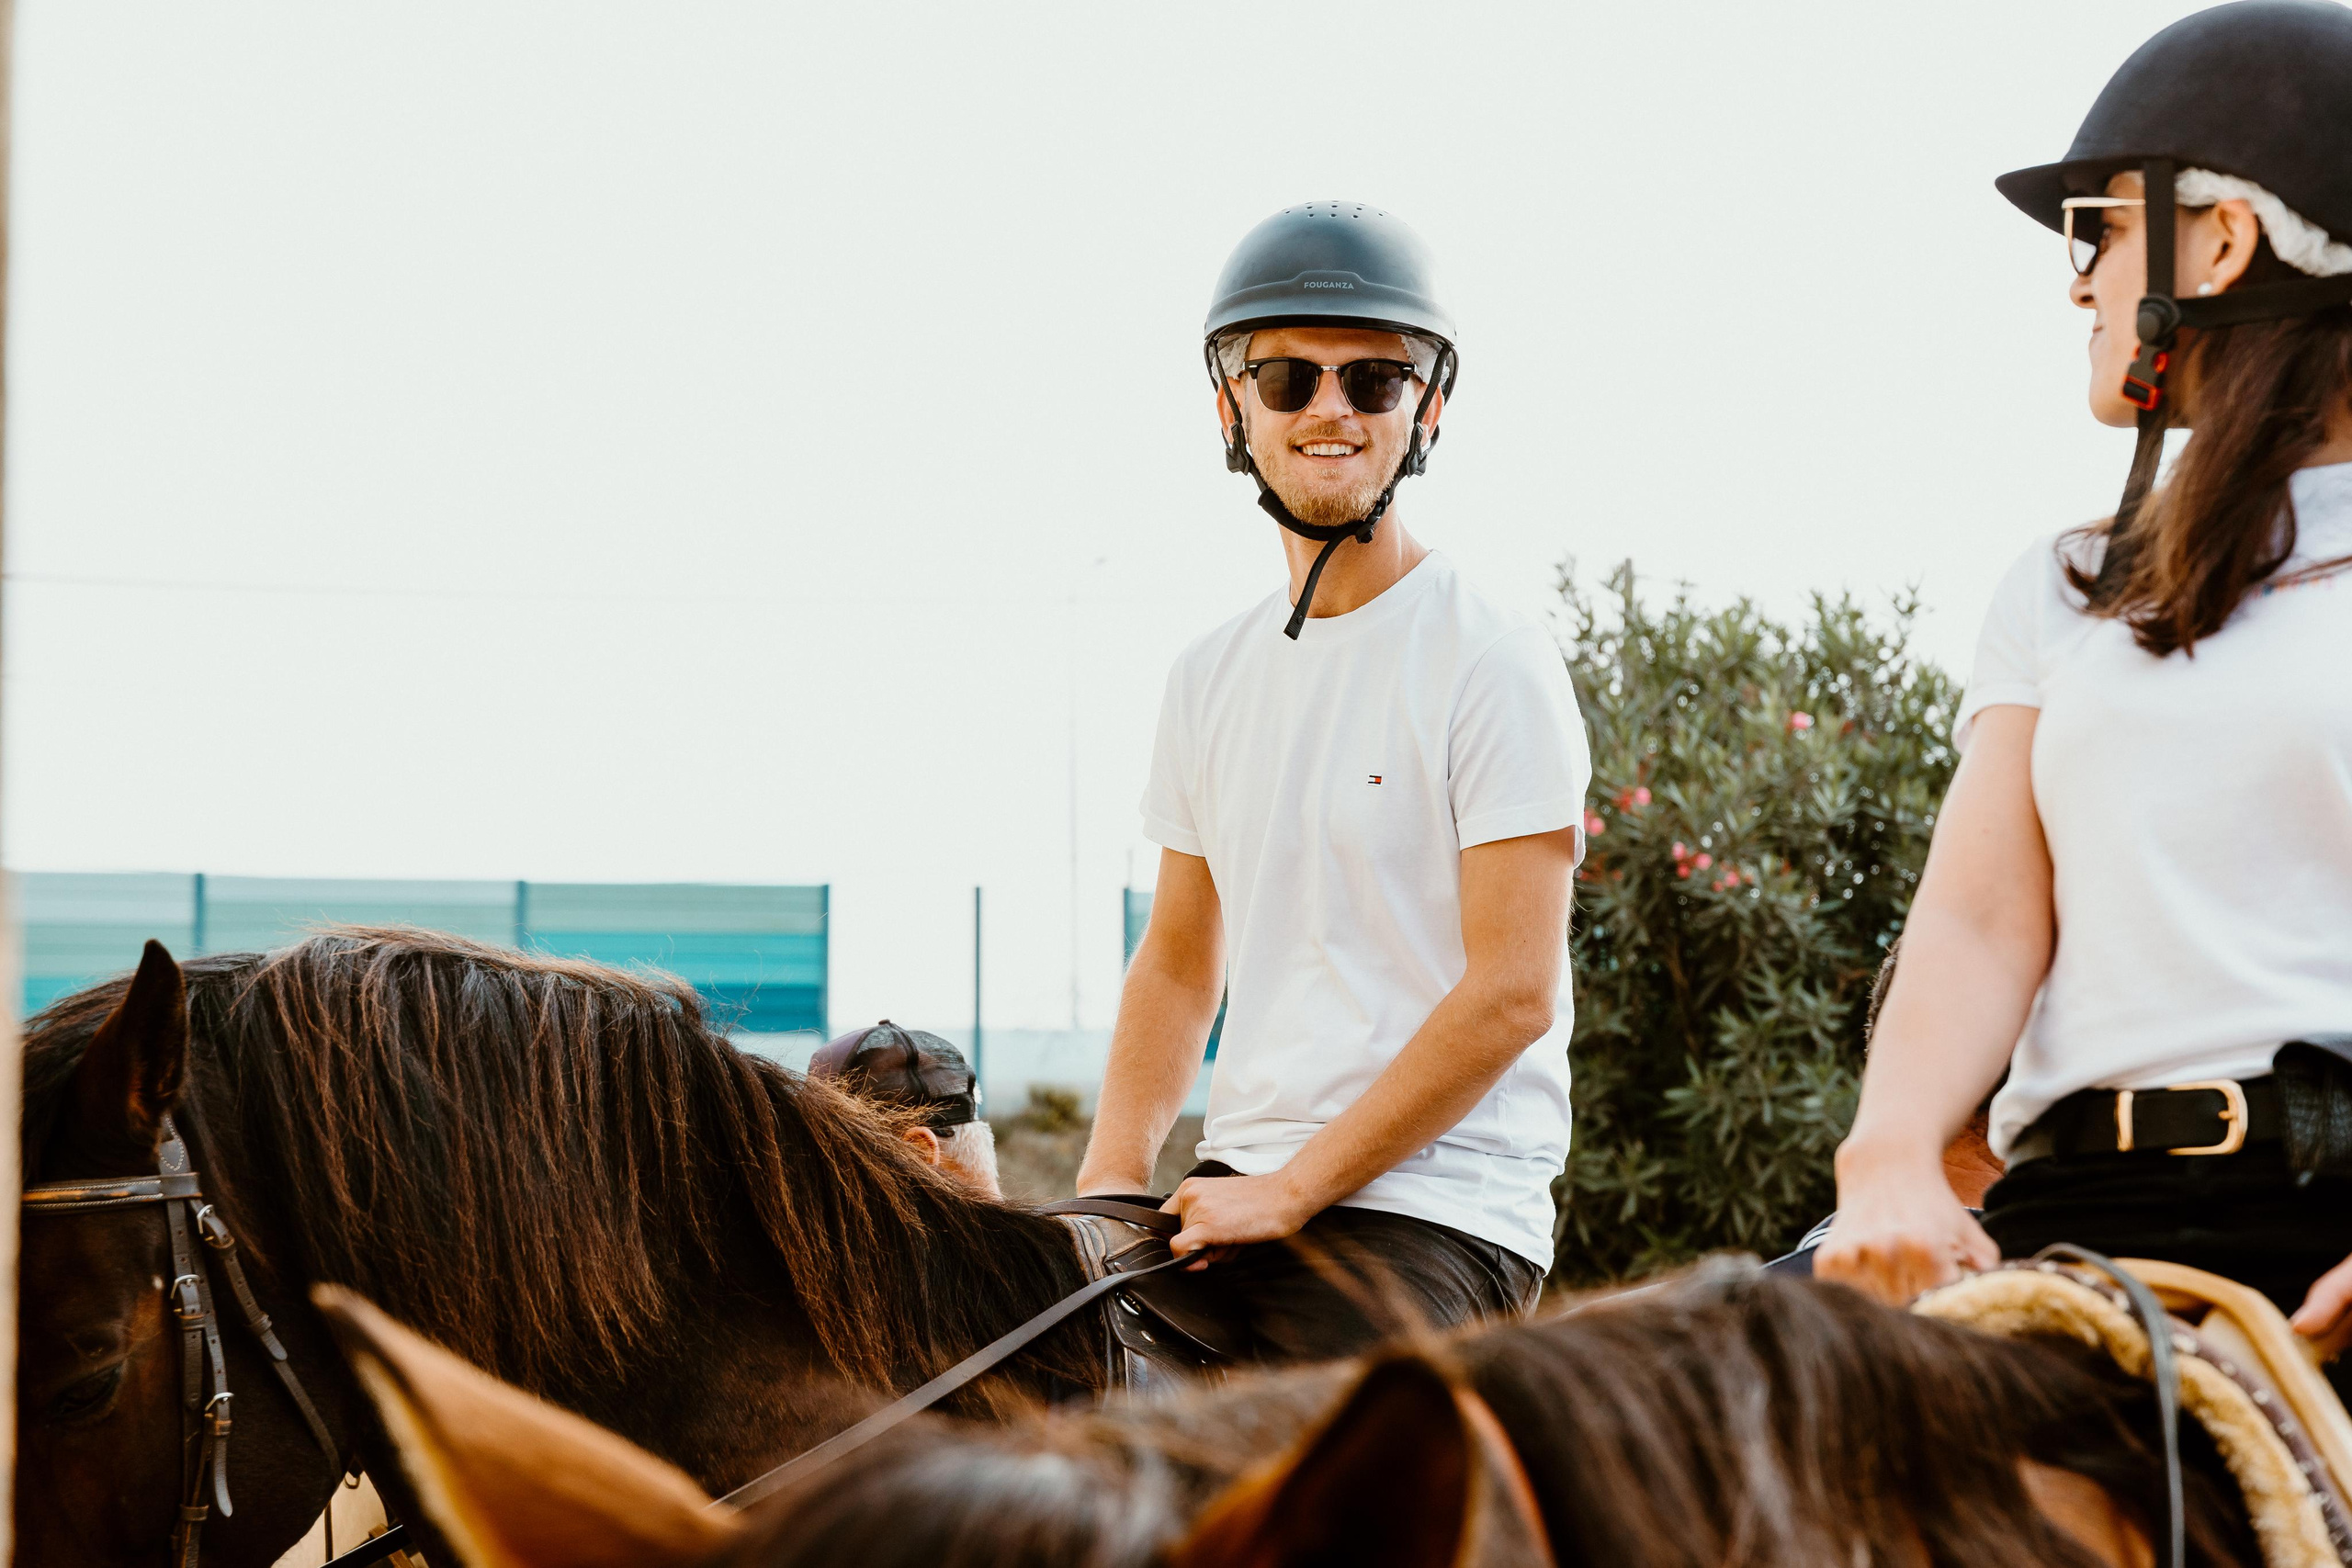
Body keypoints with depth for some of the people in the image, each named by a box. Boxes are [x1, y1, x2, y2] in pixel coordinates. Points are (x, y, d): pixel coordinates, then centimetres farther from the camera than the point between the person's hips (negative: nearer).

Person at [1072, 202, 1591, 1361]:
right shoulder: (1210, 677, 14)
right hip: (1240, 1191, 7)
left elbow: (1511, 994, -13)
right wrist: (1113, 1177, 5)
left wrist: (1289, 1190, -14)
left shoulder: (1492, 665, -7)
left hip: (1438, 1205, -7)